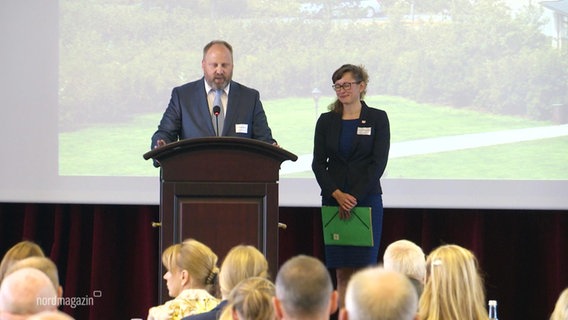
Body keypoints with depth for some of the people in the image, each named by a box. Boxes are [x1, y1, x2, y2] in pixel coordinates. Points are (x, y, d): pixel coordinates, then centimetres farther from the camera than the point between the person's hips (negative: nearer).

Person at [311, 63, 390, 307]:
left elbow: (379, 162, -5)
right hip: (333, 200, 3)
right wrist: (337, 194, -10)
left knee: (363, 268, -5)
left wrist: (353, 198, -12)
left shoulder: (377, 119, 2)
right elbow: (318, 163, 5)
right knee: (341, 271, 1)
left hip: (366, 200, -2)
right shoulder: (326, 121, 10)